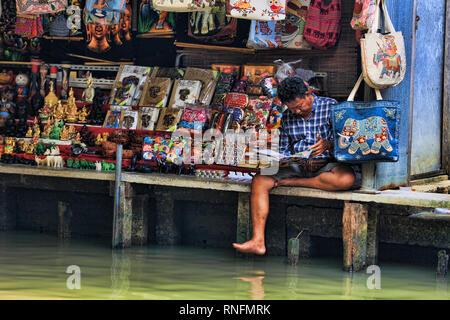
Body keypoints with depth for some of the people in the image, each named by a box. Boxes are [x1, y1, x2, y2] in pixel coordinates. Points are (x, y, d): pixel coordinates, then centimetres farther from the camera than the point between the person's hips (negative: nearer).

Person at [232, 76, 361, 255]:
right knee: (259, 181, -18)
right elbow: (284, 149, 18)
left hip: (327, 165, -4)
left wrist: (327, 145, -28)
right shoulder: (287, 117, 14)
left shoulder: (331, 107, -1)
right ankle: (258, 241, -26)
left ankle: (291, 183, -21)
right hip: (297, 166, 4)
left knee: (347, 179, -39)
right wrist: (282, 160, -6)